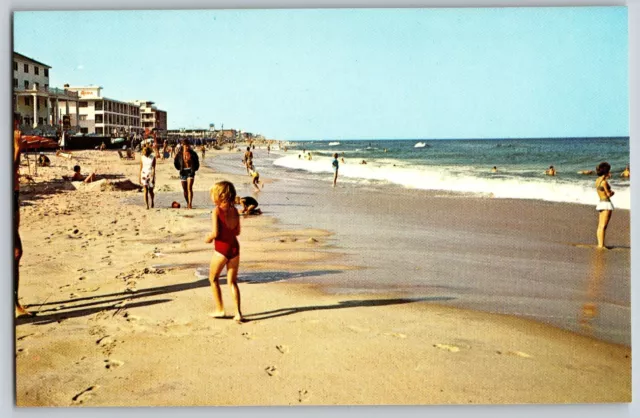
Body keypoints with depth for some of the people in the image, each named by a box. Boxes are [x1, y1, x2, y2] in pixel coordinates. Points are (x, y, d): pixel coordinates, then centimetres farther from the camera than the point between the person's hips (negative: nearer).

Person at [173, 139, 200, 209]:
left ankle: (190, 204, -20)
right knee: (185, 189, 8)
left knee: (189, 188, -16)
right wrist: (179, 168, 8)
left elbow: (197, 162, 14)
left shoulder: (192, 153, 1)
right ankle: (188, 203, 24)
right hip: (183, 172, 2)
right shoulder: (180, 154, 2)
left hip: (190, 171, -2)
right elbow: (175, 162, 14)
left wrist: (195, 169, 8)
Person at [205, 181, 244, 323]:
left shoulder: (217, 210, -12)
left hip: (222, 248, -5)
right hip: (235, 247, 5)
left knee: (213, 279, 17)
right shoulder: (234, 210, 5)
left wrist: (208, 238, 1)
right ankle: (238, 313, 4)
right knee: (232, 282, 12)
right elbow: (237, 231, 10)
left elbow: (215, 233, -18)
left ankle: (219, 310, 21)